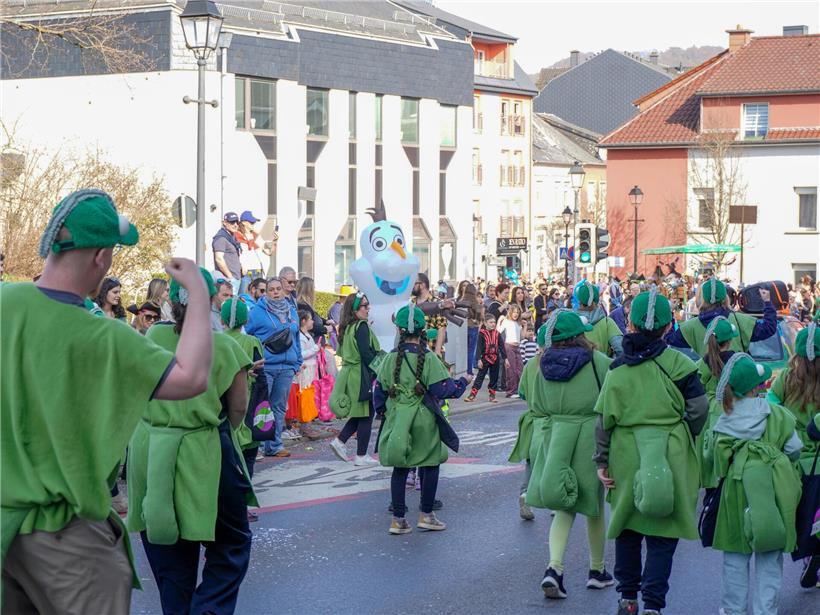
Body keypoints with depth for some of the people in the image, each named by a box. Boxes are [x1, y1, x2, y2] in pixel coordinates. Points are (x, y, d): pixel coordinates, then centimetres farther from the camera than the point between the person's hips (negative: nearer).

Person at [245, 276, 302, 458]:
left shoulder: (292, 312, 15)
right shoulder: (257, 312, -2)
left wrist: (297, 362, 16)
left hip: (286, 368, 5)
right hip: (264, 367, -5)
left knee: (279, 408, 9)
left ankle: (274, 445, 15)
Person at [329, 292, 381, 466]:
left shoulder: (347, 328, 11)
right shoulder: (362, 327, -15)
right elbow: (367, 354, -19)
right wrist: (378, 373, -11)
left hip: (349, 372, 9)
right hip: (361, 376, -9)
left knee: (359, 414, 19)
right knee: (366, 415, 0)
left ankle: (340, 441, 10)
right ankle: (361, 456, 3)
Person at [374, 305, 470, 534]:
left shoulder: (391, 359, -1)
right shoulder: (428, 359, -11)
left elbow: (379, 390, 6)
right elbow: (442, 389, -11)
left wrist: (382, 411, 22)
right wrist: (463, 383, 6)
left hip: (397, 419, 3)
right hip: (424, 420, -3)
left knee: (400, 468, 9)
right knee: (431, 465, 13)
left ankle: (398, 519, 9)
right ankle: (426, 515, 15)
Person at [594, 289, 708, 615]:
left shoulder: (618, 367, -1)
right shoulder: (677, 363, -7)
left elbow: (604, 418, -1)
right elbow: (699, 410, -6)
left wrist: (602, 460, 7)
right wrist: (686, 436, 13)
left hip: (626, 456, 2)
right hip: (670, 459, -2)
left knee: (627, 529, 18)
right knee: (663, 534, 3)